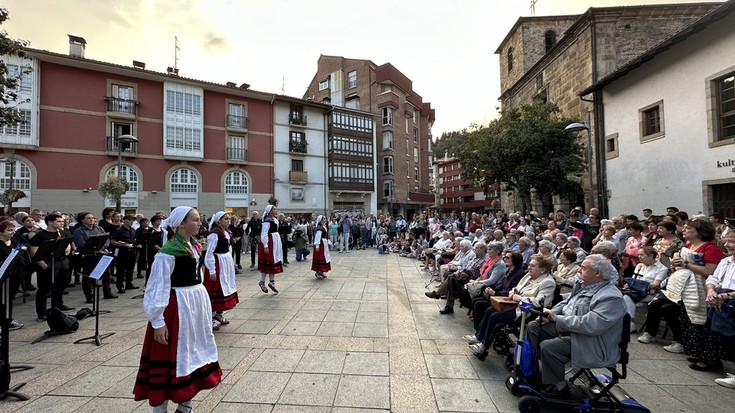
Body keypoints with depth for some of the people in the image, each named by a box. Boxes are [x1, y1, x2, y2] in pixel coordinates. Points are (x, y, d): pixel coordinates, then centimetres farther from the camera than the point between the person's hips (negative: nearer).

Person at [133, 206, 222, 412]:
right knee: (174, 356, 4)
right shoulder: (168, 252, -18)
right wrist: (158, 322, -17)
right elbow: (158, 288, -17)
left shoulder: (194, 245, 6)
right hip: (178, 306, -8)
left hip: (198, 301, 9)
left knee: (194, 351, 17)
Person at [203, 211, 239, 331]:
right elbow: (209, 254, -18)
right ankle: (211, 317, 12)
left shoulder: (227, 232, 7)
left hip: (227, 263, 9)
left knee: (225, 287, 16)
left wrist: (231, 262, 16)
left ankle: (219, 313, 31)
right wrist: (212, 271, -18)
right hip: (217, 264, -9)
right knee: (216, 289, -1)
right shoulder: (214, 234, -18)